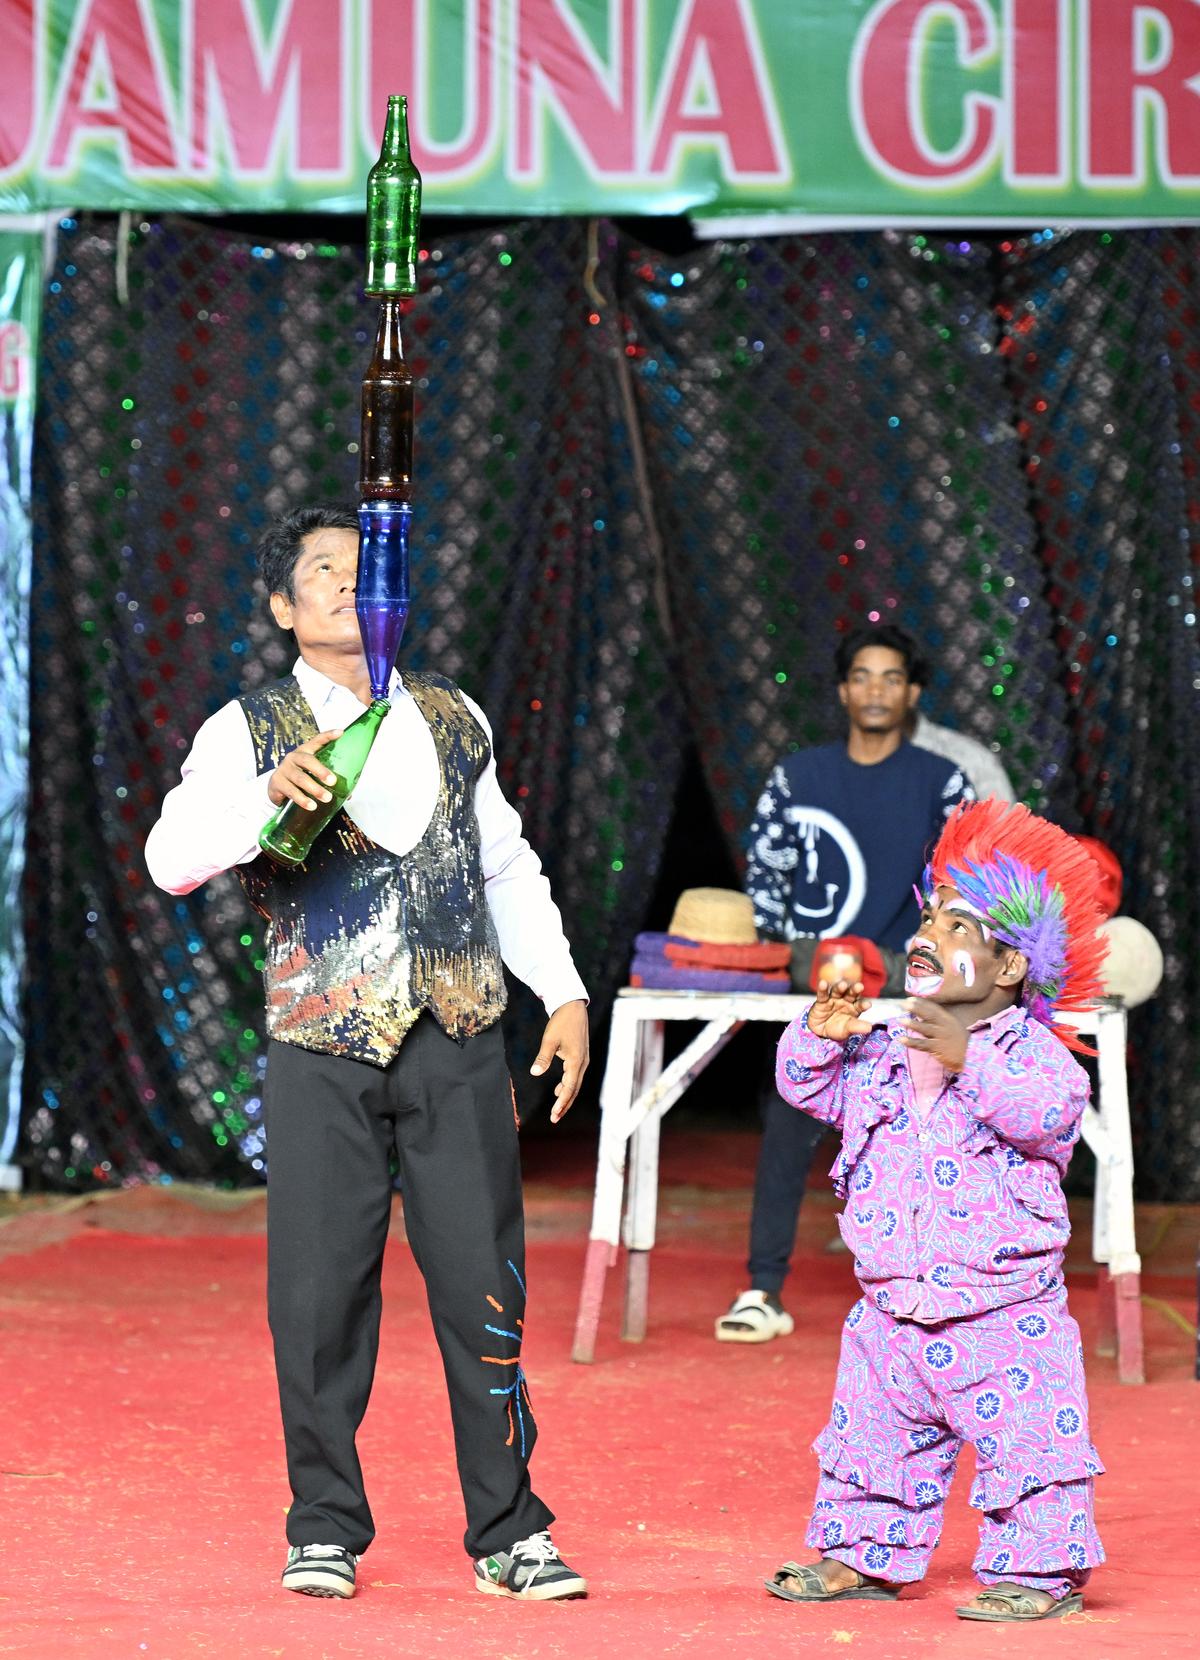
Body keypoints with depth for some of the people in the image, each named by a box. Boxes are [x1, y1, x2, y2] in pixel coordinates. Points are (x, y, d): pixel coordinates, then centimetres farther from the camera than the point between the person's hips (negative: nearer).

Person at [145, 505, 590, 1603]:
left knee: (482, 1284, -1)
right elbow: (171, 858, -12)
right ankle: (326, 1530, 14)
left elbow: (510, 867, 22)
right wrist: (272, 793, -27)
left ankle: (508, 1532, 7)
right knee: (320, 1293, -1)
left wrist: (566, 993, 14)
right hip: (322, 1049, -2)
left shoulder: (451, 719, 14)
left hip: (457, 1040, 2)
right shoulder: (249, 731, 3)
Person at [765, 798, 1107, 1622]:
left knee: (1024, 1445, -3)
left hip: (1002, 1315, -6)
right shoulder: (882, 1053, 8)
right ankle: (864, 1553, 27)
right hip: (893, 1314, 6)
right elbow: (810, 1088, 14)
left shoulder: (1030, 1049, -10)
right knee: (871, 1438, 13)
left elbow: (1048, 1109, -27)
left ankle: (1040, 1570, 8)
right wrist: (820, 1036, -5)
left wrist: (968, 1058, -35)